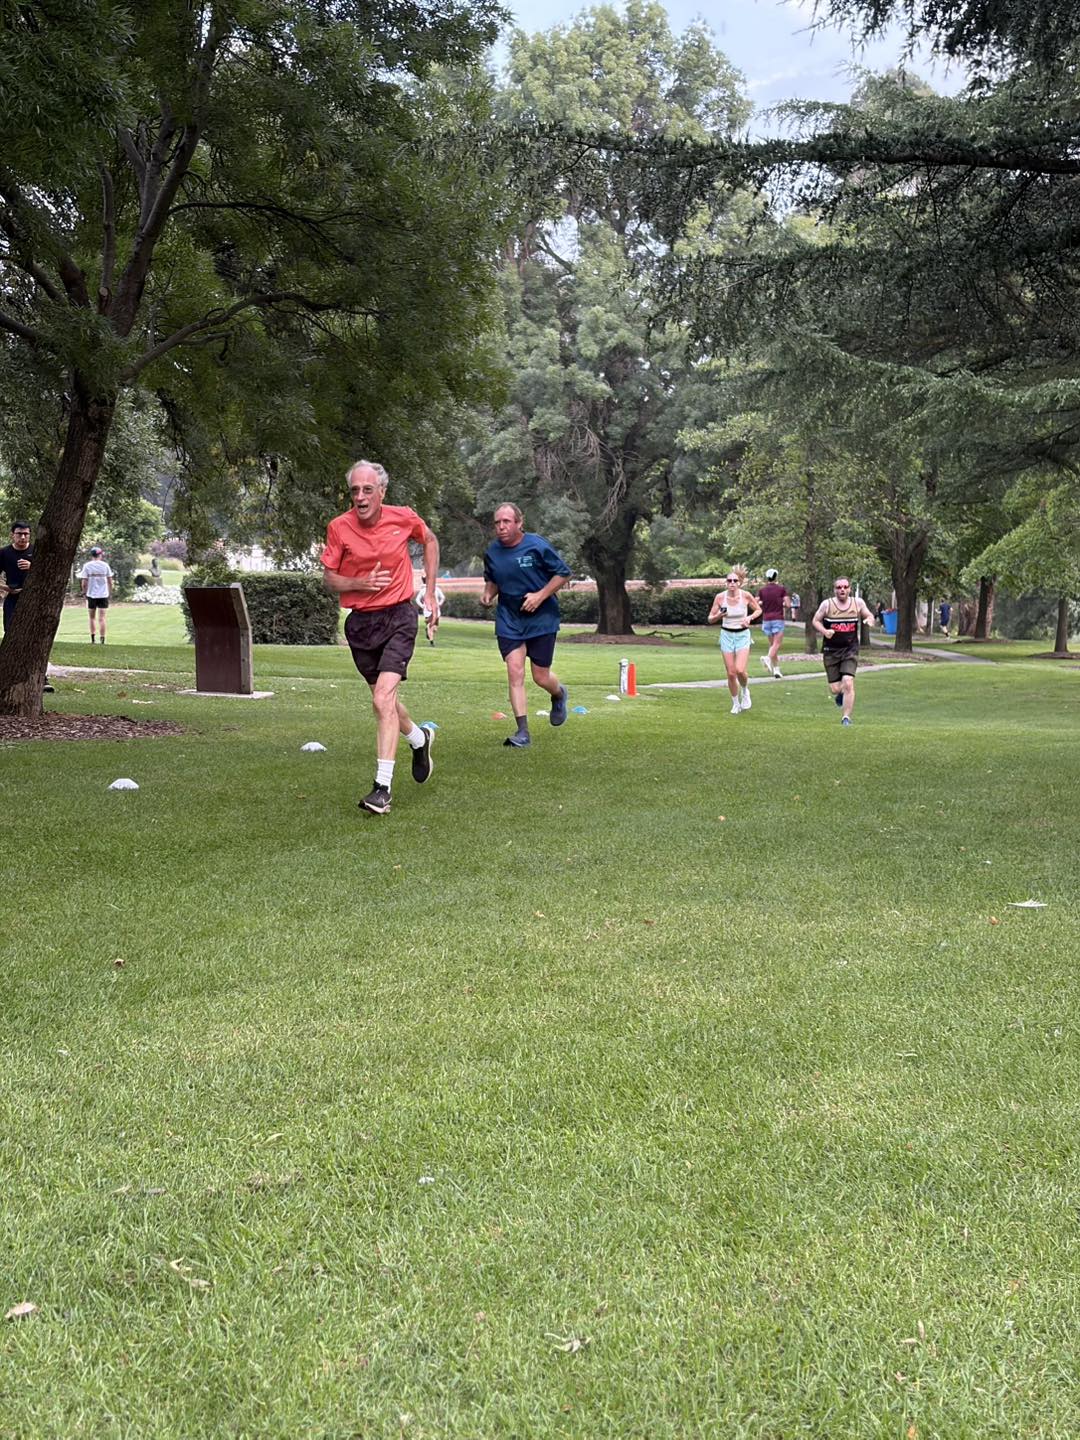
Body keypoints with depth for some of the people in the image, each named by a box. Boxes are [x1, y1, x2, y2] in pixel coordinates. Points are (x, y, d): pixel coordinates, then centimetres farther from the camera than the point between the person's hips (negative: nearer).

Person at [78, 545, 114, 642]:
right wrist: (110, 593, 12)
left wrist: (84, 592, 9)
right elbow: (110, 581, 2)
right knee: (101, 618, -2)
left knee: (92, 618, 13)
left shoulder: (87, 566, -3)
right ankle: (102, 640, -9)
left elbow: (84, 582, -4)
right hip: (103, 595, 0)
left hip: (91, 595, 0)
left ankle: (93, 639, 16)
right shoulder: (105, 565, -1)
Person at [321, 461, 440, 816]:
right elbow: (329, 579, 1)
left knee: (383, 699, -18)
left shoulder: (403, 518, -6)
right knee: (383, 699, 17)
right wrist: (362, 583, -19)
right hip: (360, 622, 3)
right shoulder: (339, 527, -6)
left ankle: (382, 787, -17)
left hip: (398, 617, -3)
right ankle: (419, 739, 48)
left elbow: (430, 541, 15)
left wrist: (430, 591, 11)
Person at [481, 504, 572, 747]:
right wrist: (488, 594, -4)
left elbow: (563, 573, -6)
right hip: (509, 620, 3)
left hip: (541, 618, -3)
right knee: (514, 671, -10)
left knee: (541, 677, 3)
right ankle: (523, 732, -6)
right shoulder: (492, 552, 0)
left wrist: (540, 596, -16)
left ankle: (559, 694, 41)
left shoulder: (537, 546, -13)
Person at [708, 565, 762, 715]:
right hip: (726, 635, 1)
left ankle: (745, 691, 16)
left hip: (742, 635, -1)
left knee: (740, 670, -17)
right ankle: (735, 704, 22)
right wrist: (719, 615, -22)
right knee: (731, 673, 1)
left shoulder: (746, 595, -11)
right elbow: (710, 619, -1)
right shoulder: (720, 597, -8)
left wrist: (749, 618, -13)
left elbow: (758, 610, 7)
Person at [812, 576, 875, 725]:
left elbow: (869, 615, 15)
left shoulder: (858, 603, 1)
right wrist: (824, 631, -16)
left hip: (850, 650, 0)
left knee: (848, 683, -17)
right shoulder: (827, 604, -5)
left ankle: (846, 717, -5)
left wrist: (869, 620, -10)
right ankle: (840, 694, 41)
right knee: (835, 688, 2)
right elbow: (816, 621, 3)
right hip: (831, 650, 0)